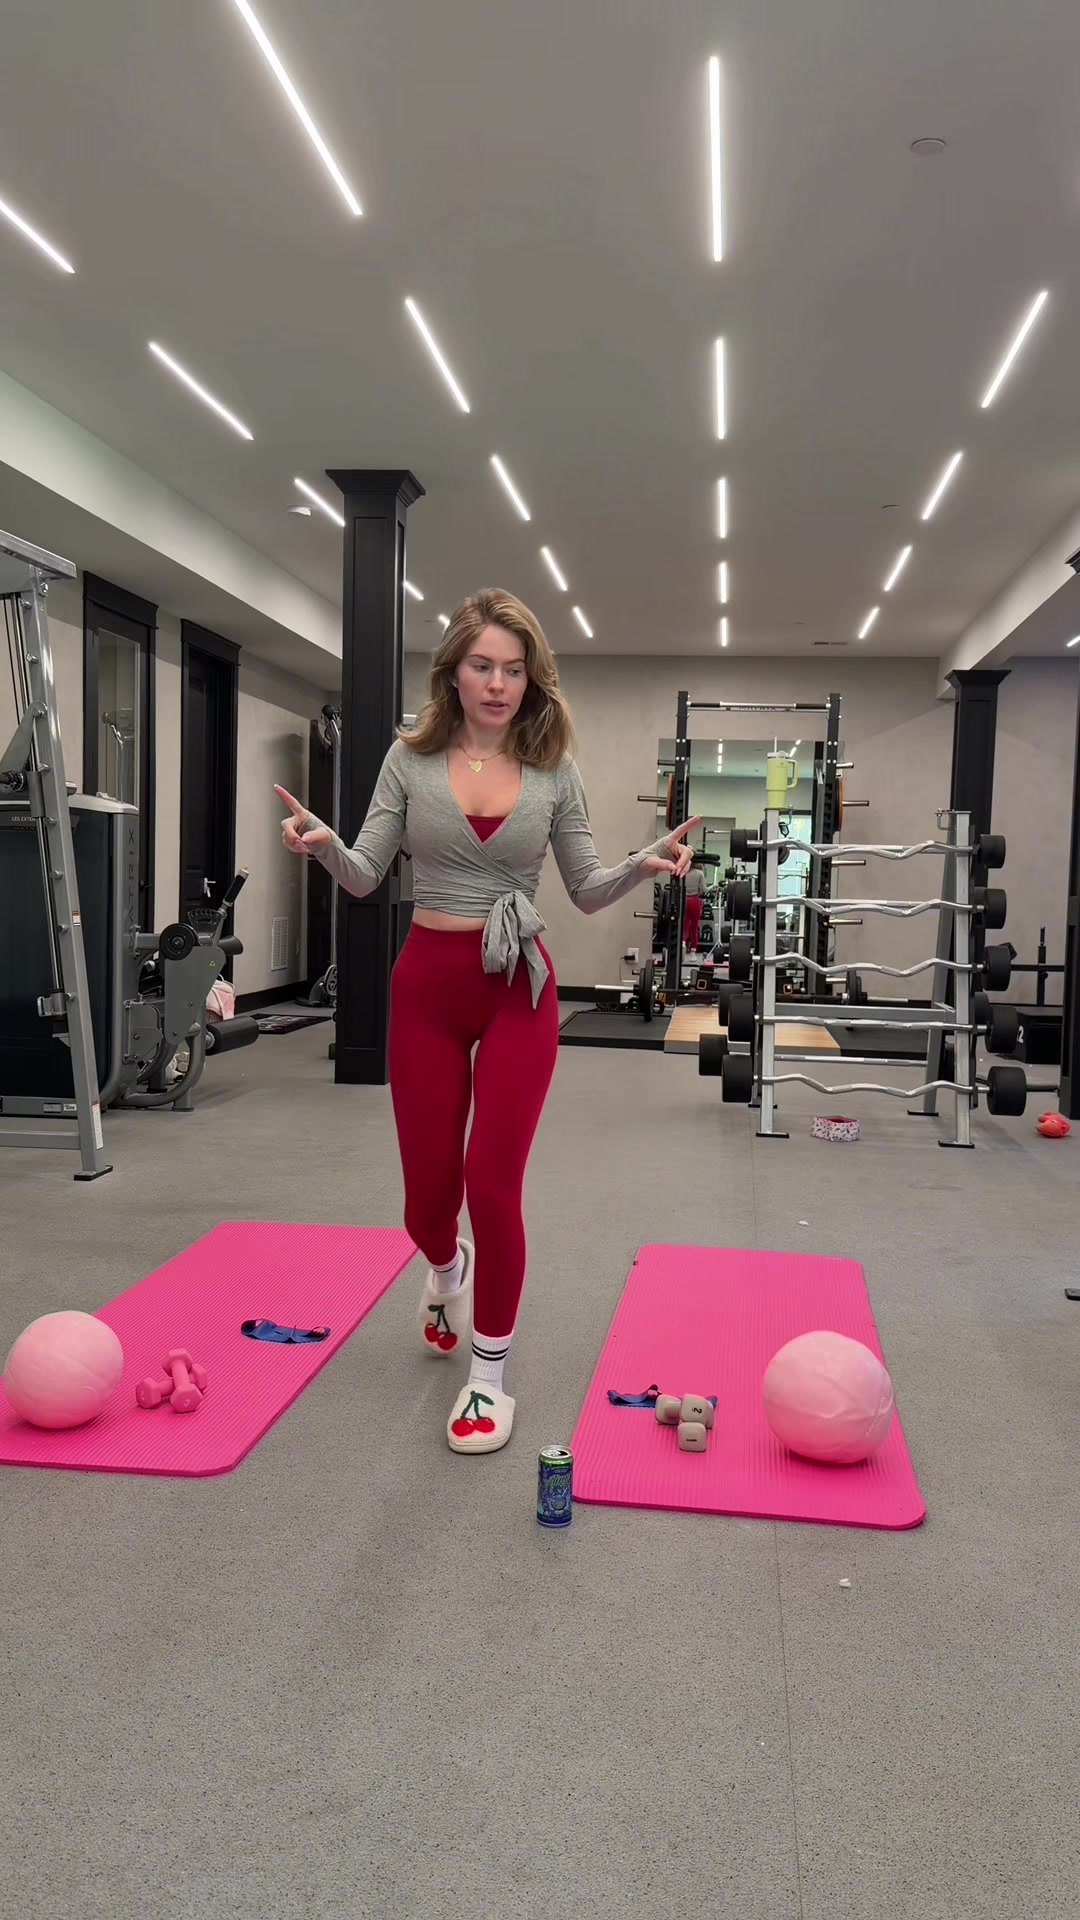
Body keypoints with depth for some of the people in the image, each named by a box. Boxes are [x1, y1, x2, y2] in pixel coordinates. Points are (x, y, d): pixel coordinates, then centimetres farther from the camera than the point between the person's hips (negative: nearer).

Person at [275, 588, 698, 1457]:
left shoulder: (553, 772, 0)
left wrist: (645, 865, -18)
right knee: (429, 1193, 9)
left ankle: (490, 1377, 13)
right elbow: (365, 876, -1)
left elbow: (588, 890, 3)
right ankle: (447, 1273, 47)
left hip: (519, 989, -1)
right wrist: (323, 843, -23)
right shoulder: (411, 759, 0)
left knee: (493, 1185, -6)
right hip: (427, 983, 1)